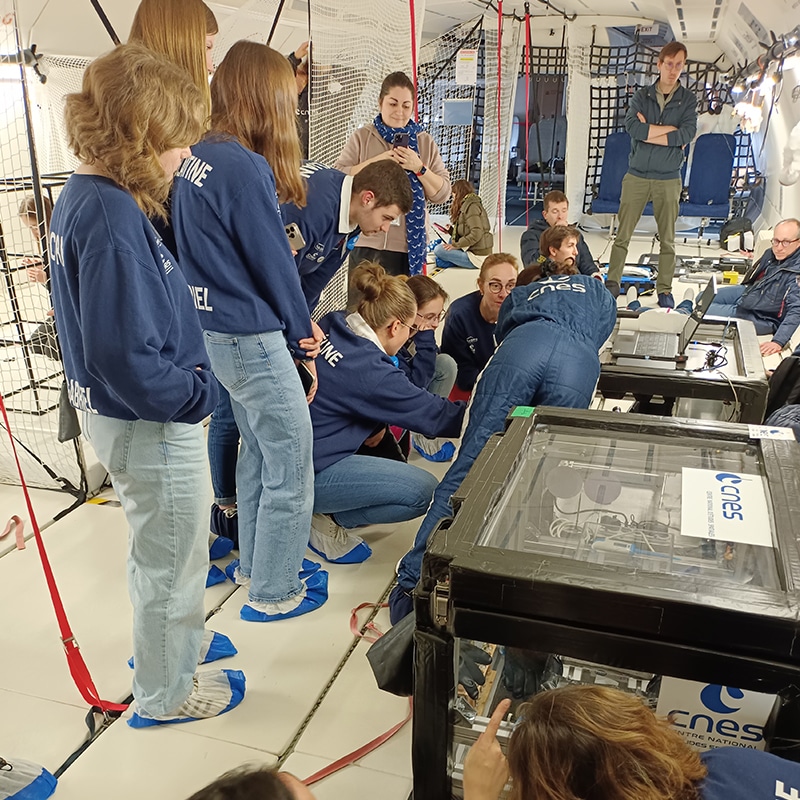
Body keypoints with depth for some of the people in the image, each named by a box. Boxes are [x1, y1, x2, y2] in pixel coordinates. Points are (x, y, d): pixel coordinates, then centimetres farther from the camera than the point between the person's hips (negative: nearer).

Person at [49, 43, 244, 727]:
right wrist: (198, 395, -18)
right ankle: (165, 692, 34)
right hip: (150, 423, -9)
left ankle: (170, 639, 52)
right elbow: (125, 356, -31)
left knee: (157, 544, 29)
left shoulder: (80, 196, 3)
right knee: (172, 558, 12)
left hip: (113, 410, 10)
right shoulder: (113, 219, -28)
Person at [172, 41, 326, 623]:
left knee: (258, 451, 23)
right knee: (291, 468, 5)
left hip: (214, 333, 9)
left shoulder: (196, 159, 7)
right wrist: (300, 333, 1)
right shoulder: (245, 166, -20)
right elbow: (273, 261, -15)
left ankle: (255, 562, 39)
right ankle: (274, 593, 20)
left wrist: (292, 323, 8)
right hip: (254, 340, -9)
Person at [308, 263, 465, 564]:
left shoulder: (331, 327, -1)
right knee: (424, 491, -13)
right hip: (306, 474, -9)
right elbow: (434, 415, -10)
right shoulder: (371, 371, -21)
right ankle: (326, 521, 2)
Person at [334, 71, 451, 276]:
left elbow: (443, 193, 5)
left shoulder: (425, 142, 9)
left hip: (411, 246, 1)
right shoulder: (361, 137, 5)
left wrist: (419, 168, -11)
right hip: (367, 245, -1)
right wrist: (375, 162, -14)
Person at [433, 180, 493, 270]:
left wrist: (456, 245, -17)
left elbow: (476, 234, -22)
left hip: (477, 257, -10)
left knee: (438, 250, -15)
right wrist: (451, 230, 8)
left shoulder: (472, 206, -12)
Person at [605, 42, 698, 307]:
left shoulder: (688, 100, 5)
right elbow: (632, 126, -13)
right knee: (623, 234, 0)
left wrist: (648, 131, -12)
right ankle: (613, 282, 8)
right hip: (636, 176, 0)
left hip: (668, 179, 0)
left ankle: (665, 290, 12)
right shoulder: (641, 96, 5)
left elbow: (687, 135, -11)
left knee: (668, 238, 5)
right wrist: (671, 129, -11)